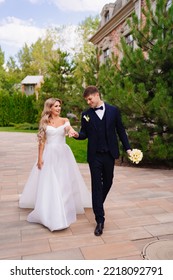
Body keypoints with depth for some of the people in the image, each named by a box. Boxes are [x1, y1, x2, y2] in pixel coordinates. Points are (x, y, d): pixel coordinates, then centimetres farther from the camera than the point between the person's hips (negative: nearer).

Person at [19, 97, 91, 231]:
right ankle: (51, 212, 10)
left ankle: (65, 207, 28)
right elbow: (42, 141, 1)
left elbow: (68, 127, -19)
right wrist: (40, 158, -4)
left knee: (65, 182, 8)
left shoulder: (64, 120, 4)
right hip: (49, 155, -1)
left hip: (63, 154, 1)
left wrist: (70, 129, -44)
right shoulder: (44, 122, 3)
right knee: (49, 184, -2)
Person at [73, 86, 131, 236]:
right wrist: (77, 134, -17)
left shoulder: (113, 110, 1)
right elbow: (85, 133, 6)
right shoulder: (86, 114, 1)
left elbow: (120, 130, 4)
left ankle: (98, 205, 43)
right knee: (96, 185, 0)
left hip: (109, 154, 1)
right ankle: (100, 220, 7)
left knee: (108, 183, 15)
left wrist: (127, 148, 1)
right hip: (94, 155, -1)